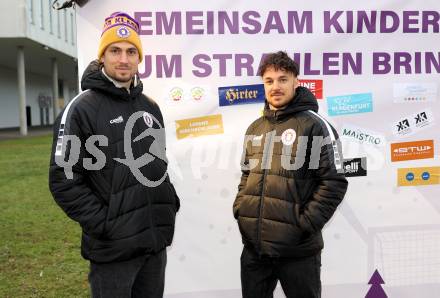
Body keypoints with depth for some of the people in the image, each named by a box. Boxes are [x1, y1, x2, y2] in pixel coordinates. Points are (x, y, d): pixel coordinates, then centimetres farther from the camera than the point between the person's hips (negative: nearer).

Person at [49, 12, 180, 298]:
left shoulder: (150, 107, 11)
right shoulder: (81, 108, -9)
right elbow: (64, 180, -14)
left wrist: (170, 201, 9)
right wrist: (104, 224, -16)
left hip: (157, 242, 6)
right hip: (113, 248, -6)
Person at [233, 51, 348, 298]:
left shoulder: (313, 124, -7)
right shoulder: (255, 129, 12)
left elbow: (334, 182, -11)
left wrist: (306, 225, -15)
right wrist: (240, 210, 8)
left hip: (297, 249, -5)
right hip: (253, 246, 6)